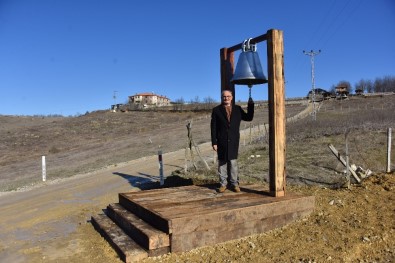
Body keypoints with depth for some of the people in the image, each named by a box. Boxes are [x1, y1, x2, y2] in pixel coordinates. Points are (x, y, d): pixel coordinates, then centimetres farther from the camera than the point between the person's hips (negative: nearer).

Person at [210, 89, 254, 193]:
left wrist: (250, 106, 3)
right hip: (221, 141, -1)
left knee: (233, 163, 4)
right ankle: (223, 184, 16)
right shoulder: (216, 110, 3)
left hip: (233, 141, 1)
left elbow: (249, 118, 14)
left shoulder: (237, 109, 11)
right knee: (222, 163, 6)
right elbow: (213, 128, -1)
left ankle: (234, 184, 13)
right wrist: (214, 142, -7)